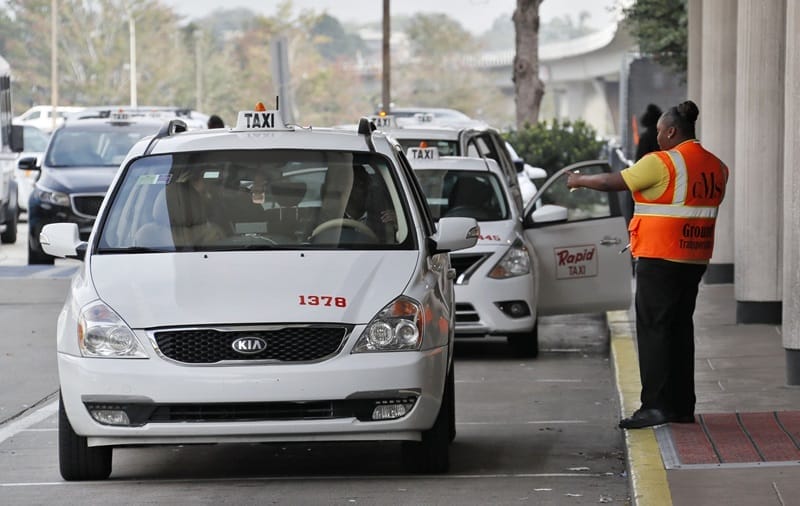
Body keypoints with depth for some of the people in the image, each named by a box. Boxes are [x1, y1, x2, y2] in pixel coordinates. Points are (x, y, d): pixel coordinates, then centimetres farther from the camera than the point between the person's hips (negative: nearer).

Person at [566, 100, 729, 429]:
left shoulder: (661, 163, -13)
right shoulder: (716, 167, 9)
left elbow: (612, 183, -8)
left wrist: (580, 180, 10)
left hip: (659, 258, -8)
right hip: (695, 260, 8)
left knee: (653, 329, -5)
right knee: (680, 328, 13)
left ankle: (656, 405, -10)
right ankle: (683, 406, 15)